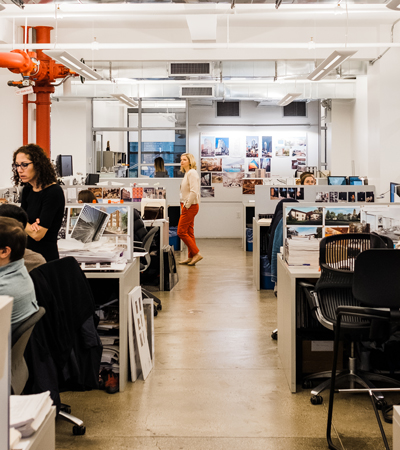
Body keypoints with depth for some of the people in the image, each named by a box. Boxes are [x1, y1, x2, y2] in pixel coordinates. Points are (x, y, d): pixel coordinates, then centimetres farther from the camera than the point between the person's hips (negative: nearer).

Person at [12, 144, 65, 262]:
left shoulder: (54, 192, -15)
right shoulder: (27, 190, 9)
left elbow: (38, 234, -18)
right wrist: (30, 226, -15)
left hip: (45, 257, -7)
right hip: (27, 254, 7)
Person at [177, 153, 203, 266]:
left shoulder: (192, 173, -15)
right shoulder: (187, 173, 16)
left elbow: (194, 192, -24)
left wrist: (187, 205, -19)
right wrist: (184, 204, 14)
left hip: (190, 206, -10)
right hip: (188, 206, 10)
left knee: (181, 232, -8)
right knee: (189, 232, 11)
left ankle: (196, 253, -5)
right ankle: (191, 257, 14)